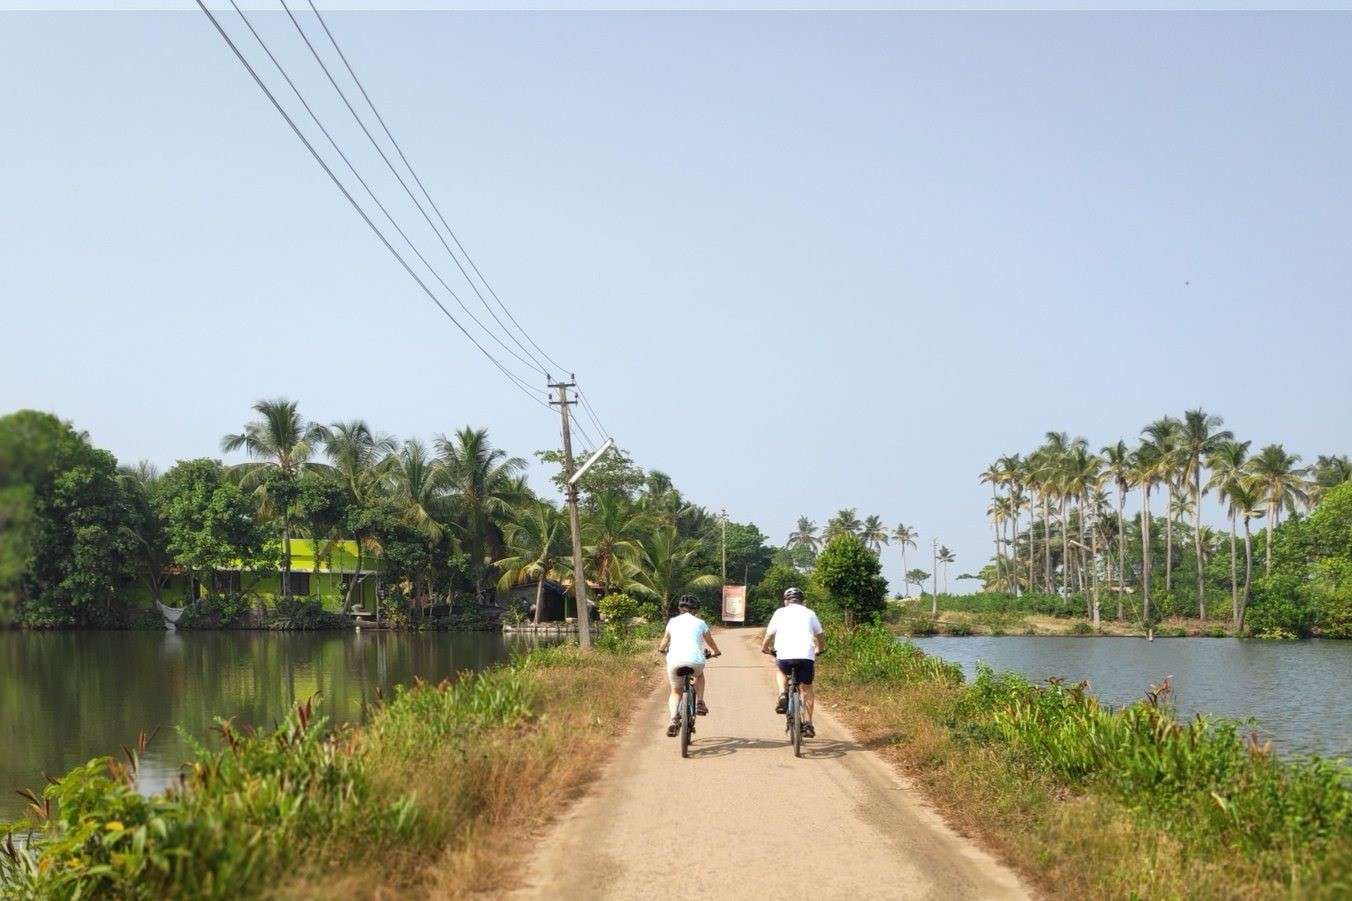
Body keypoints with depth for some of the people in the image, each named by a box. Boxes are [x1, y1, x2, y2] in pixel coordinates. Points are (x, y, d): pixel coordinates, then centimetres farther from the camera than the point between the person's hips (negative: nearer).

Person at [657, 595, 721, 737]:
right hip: (695, 660, 0)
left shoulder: (673, 621, 18)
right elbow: (710, 642, 29)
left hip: (674, 660, 1)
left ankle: (674, 719, -6)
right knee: (699, 675, 35)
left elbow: (663, 645, 28)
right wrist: (715, 652, 50)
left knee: (675, 692, 18)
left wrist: (663, 649, 51)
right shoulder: (700, 623, 15)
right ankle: (699, 703, 18)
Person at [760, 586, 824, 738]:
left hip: (785, 655, 0)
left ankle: (783, 695, 5)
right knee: (807, 688, 18)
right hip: (807, 656, 0)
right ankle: (808, 724, 11)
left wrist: (766, 649, 37)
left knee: (781, 671, 32)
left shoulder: (780, 613, 16)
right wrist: (818, 650, 44)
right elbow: (820, 639, 25)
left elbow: (768, 637, 17)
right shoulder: (809, 613, 18)